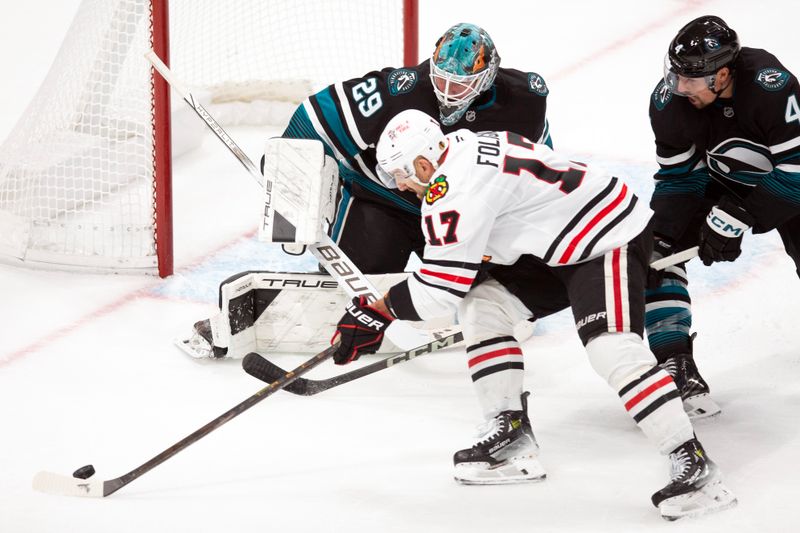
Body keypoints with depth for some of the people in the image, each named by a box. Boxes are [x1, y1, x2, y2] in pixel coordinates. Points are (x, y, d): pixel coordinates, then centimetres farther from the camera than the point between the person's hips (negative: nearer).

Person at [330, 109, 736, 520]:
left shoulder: (457, 185, -24)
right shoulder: (462, 148, 6)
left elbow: (443, 282, -24)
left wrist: (378, 313, -12)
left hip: (613, 240, -11)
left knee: (611, 347, -26)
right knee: (480, 303, 6)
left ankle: (693, 466, -26)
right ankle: (511, 435, 9)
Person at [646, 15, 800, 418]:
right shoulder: (669, 101, -25)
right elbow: (678, 177, -11)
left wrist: (735, 219, -31)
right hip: (717, 184, 3)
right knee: (655, 251, -13)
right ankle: (676, 365, -12)